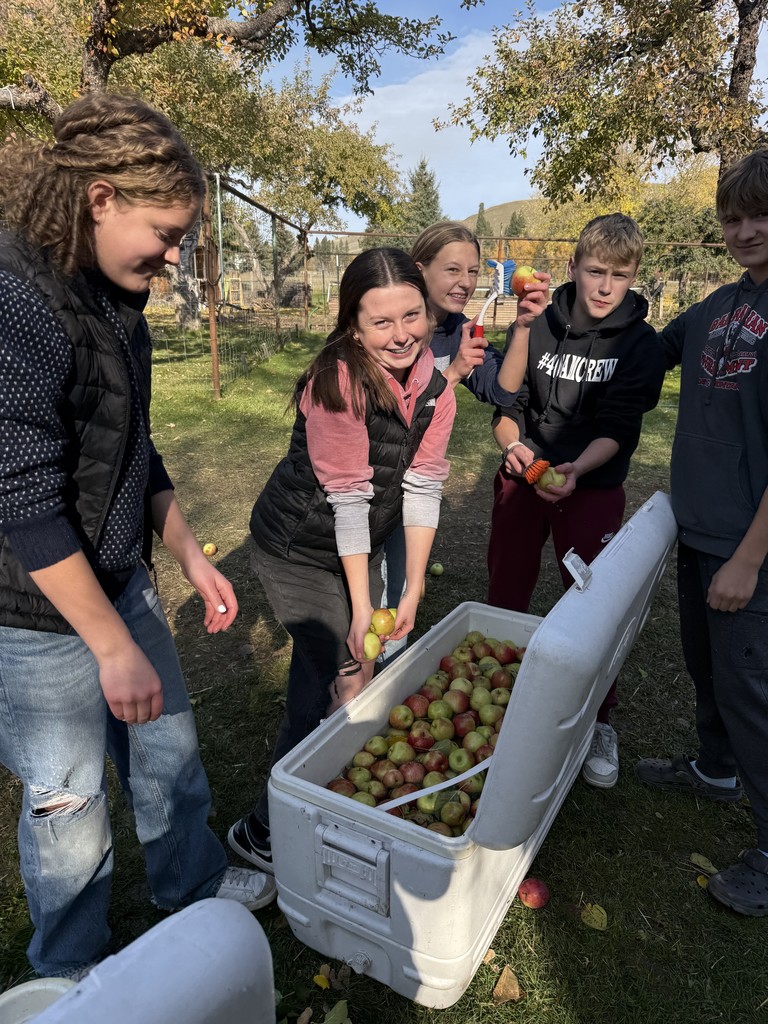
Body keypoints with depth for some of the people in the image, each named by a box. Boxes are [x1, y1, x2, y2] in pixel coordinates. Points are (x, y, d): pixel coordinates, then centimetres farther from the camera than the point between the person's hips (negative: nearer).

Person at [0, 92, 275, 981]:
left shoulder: (114, 300, 5)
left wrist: (191, 558, 11)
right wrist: (114, 646, -20)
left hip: (117, 581, 8)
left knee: (169, 749, 22)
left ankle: (195, 885, 50)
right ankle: (71, 975, 41)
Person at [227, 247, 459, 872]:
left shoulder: (435, 390, -6)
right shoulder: (338, 383, -27)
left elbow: (423, 489, -6)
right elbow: (349, 498, -26)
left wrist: (413, 590, -7)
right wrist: (361, 606, -20)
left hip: (361, 543, 6)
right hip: (299, 549, -6)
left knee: (319, 679, 19)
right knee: (350, 686, -4)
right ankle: (265, 832, 15)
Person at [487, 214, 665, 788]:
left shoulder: (640, 345, -4)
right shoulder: (538, 328, -1)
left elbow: (618, 428, -12)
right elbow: (508, 402, 1)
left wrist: (576, 468, -30)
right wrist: (512, 444, -21)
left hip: (593, 488, -1)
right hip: (523, 480, 2)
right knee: (504, 599, 12)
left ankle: (599, 723, 24)